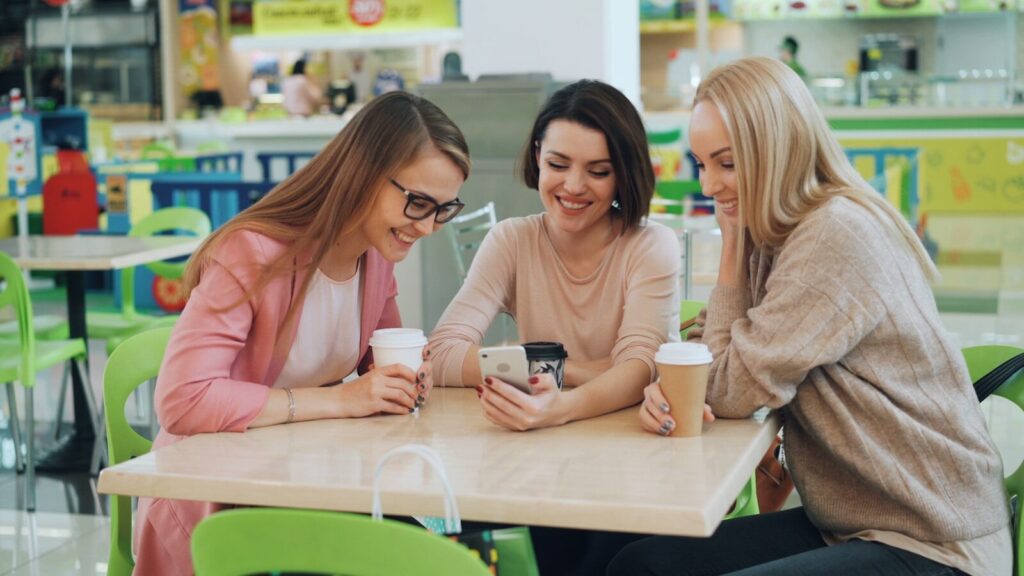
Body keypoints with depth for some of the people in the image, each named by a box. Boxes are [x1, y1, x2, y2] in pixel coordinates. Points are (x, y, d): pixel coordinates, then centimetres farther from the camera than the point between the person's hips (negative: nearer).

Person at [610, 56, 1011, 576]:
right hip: (842, 525, 9)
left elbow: (733, 391, -16)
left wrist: (732, 243, -10)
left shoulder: (837, 235, -21)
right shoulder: (780, 236, 7)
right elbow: (726, 372, 5)